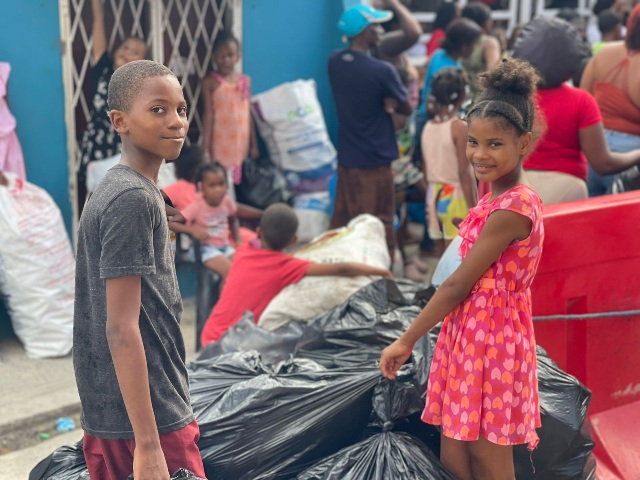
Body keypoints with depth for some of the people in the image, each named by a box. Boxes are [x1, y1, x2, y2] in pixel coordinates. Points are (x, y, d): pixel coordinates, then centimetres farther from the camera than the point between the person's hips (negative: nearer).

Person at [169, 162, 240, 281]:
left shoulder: (227, 200, -2)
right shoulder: (197, 206, -16)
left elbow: (233, 221, 19)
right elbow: (171, 223, -19)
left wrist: (238, 240, 6)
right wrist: (192, 229, -32)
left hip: (225, 246, 5)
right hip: (206, 248, -5)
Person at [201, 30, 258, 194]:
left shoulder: (245, 81, 9)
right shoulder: (210, 82, -3)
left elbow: (249, 114, 11)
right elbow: (208, 115, -5)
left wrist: (254, 145, 10)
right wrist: (205, 149, -9)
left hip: (241, 142, 4)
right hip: (220, 145, -4)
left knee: (240, 181, 5)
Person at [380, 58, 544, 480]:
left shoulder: (511, 210, -20)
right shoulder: (499, 199, 9)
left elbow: (457, 285, -17)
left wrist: (406, 341, -9)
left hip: (490, 342, -9)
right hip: (470, 337, 9)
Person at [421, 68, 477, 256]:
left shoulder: (428, 127, 5)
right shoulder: (460, 128, -13)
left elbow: (426, 170, 10)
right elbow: (464, 173, -16)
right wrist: (472, 207, -13)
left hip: (434, 194, 7)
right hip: (456, 197, -6)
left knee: (444, 255, 14)